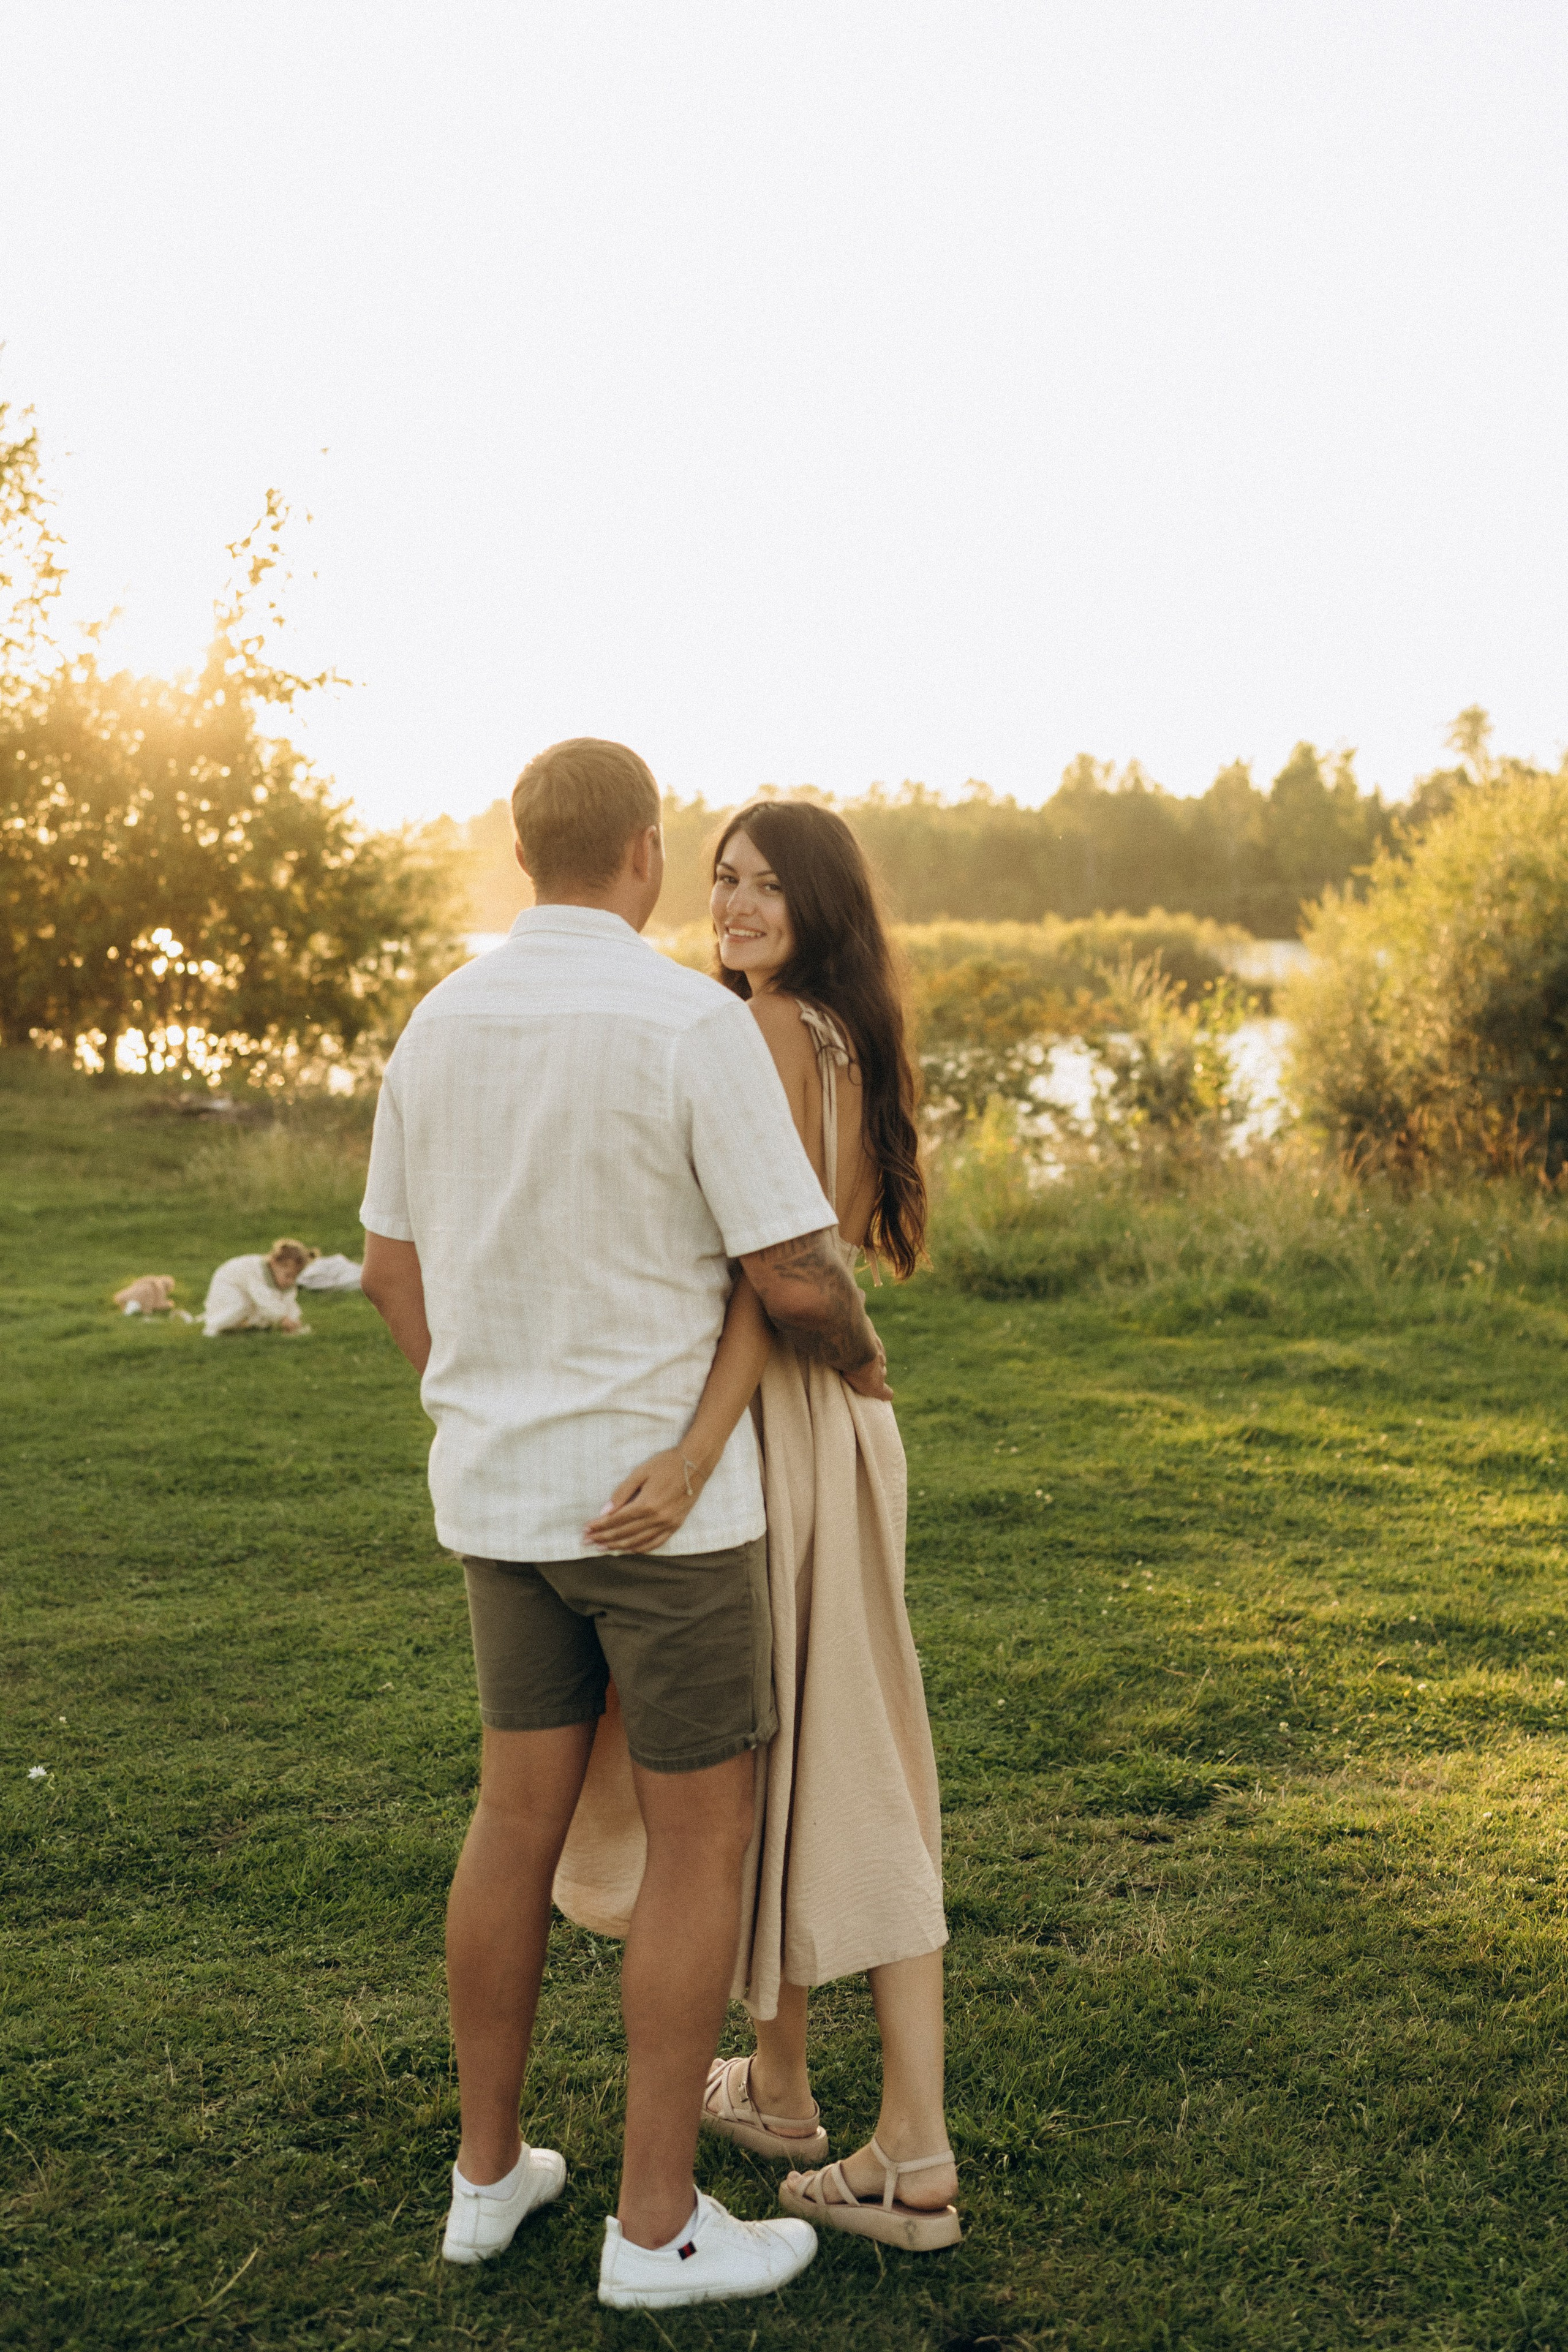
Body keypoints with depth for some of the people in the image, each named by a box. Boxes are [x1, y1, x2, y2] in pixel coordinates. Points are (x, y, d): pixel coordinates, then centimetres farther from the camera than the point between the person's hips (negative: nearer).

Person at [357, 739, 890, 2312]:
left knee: (520, 1817, 17)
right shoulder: (693, 1023, -18)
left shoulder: (440, 1024, 3)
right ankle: (658, 2225, 15)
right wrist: (860, 1357, 5)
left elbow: (392, 1268, 11)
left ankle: (489, 2171, 29)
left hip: (501, 1489, 7)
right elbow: (796, 1276, -18)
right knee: (702, 1841, 6)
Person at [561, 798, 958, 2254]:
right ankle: (911, 2156, 14)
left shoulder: (764, 1036, -14)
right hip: (847, 1411, 8)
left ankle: (778, 2084, 27)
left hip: (765, 1422, -8)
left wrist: (694, 1453, -32)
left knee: (746, 1761, 9)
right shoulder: (849, 1043, 11)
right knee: (853, 1772, 10)